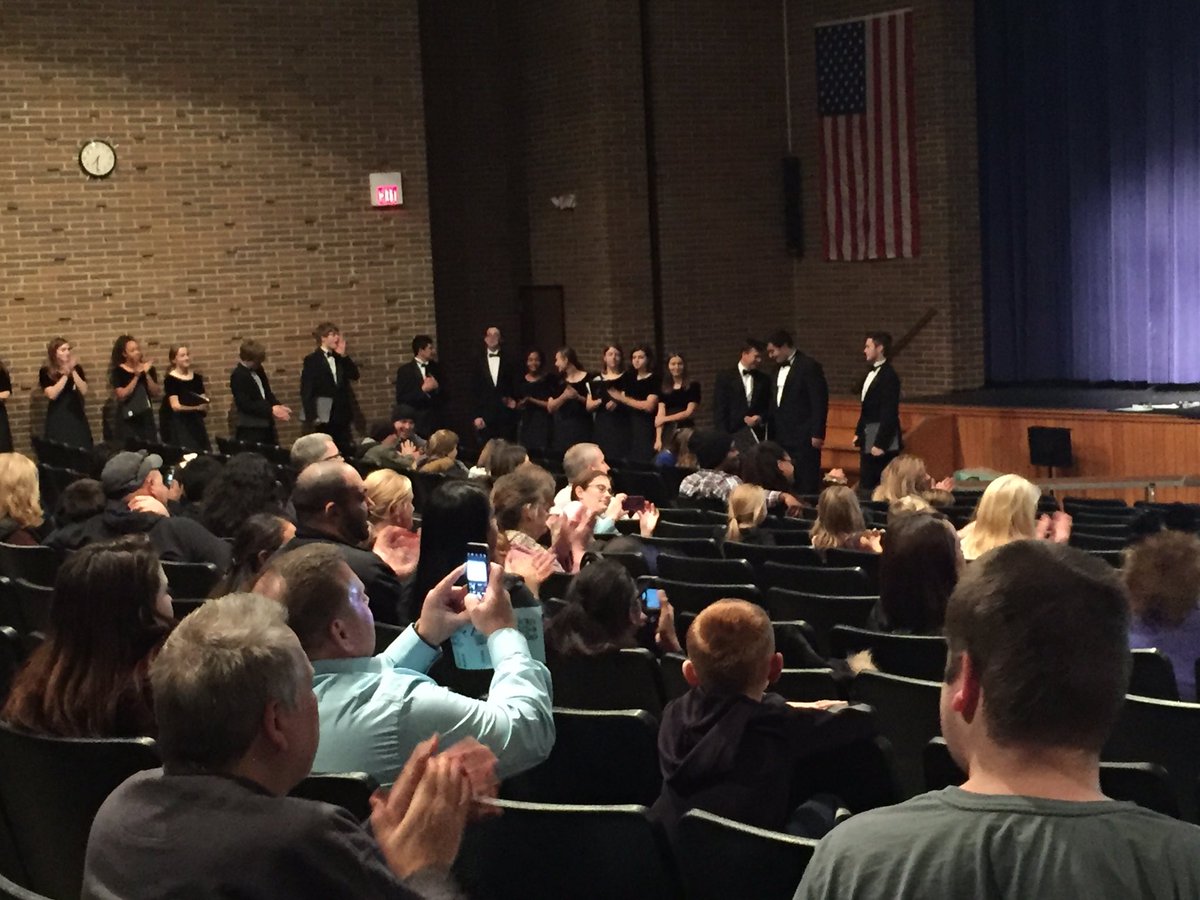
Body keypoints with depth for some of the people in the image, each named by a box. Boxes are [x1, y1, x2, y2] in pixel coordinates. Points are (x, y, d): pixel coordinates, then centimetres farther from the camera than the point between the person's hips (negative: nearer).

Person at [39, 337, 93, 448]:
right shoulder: (46, 372, -2)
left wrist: (73, 371, -13)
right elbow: (52, 394, -15)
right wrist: (65, 375, -13)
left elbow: (84, 391, -5)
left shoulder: (77, 368, 7)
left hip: (76, 415, 3)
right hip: (57, 418, -3)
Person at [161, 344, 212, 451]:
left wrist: (204, 406, -17)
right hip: (177, 424, -5)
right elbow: (176, 406, -14)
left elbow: (203, 402, 6)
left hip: (195, 423, 5)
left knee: (202, 453, -3)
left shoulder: (197, 378, 8)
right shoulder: (170, 379, -7)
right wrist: (197, 407, -24)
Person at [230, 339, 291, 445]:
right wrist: (271, 410, -23)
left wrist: (279, 406, -2)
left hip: (265, 424, 9)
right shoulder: (238, 376, -15)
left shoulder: (258, 370, 10)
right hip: (250, 429, -9)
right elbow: (245, 405, -22)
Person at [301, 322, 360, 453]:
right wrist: (312, 416, -15)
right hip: (325, 414, -5)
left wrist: (343, 355, -6)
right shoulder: (312, 360, -4)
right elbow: (306, 390, -9)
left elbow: (354, 376, 1)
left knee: (346, 450, 4)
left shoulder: (340, 358, 13)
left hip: (342, 413, 5)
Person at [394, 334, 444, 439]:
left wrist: (437, 387, -7)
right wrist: (423, 390, -15)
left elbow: (445, 396, 13)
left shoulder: (435, 368, 12)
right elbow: (401, 400, -7)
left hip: (436, 423, 4)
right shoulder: (405, 371, 0)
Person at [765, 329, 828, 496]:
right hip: (782, 438, 7)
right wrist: (772, 434, 14)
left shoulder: (809, 366, -7)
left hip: (804, 438, -7)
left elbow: (820, 402, -11)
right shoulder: (779, 369, 16)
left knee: (806, 484, -6)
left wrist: (817, 434, -16)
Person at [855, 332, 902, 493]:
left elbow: (889, 413, -19)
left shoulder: (888, 375, -16)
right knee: (866, 484, 12)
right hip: (868, 439, 9)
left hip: (881, 439, -9)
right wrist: (858, 432, 13)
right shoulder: (872, 373, 12)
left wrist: (880, 444, -21)